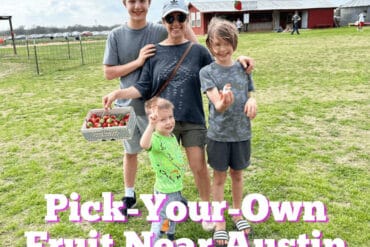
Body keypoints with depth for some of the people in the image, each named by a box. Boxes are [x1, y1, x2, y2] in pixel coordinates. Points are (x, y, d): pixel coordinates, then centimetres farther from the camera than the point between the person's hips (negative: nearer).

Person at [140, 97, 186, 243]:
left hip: (177, 187, 9)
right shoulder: (155, 139, -28)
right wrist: (151, 125, -66)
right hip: (165, 190, -9)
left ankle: (170, 238, 53)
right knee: (161, 219, 6)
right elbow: (144, 144, -54)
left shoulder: (172, 136, 0)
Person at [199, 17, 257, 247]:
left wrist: (251, 101, -16)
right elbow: (217, 105, -22)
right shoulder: (207, 72, -9)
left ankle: (238, 214, 39)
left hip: (241, 133, 3)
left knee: (237, 174, 18)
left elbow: (251, 97, 8)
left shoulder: (244, 68, 1)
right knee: (220, 177, 10)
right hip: (218, 134, -2)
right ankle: (220, 222, 26)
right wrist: (224, 103, -45)